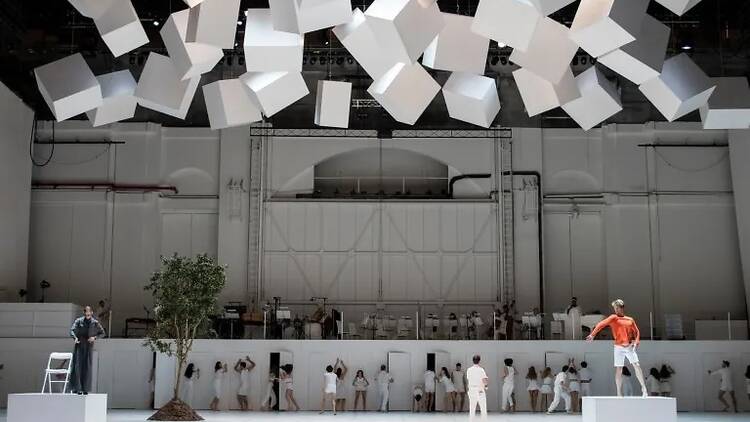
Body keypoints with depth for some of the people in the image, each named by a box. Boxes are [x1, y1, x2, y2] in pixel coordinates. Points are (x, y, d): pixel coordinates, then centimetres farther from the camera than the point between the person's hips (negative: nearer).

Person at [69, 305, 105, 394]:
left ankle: (85, 389, 6)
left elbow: (102, 333, 10)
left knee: (87, 368, 1)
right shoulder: (79, 321, -1)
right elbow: (72, 330, -11)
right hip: (79, 346, -1)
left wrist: (95, 337, -9)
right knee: (77, 366, -5)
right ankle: (77, 388, -2)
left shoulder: (95, 323, 2)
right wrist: (75, 338, -32)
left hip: (89, 347, 1)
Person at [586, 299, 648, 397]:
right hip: (619, 347, -2)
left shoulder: (630, 320, 11)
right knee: (618, 370, -1)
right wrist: (592, 335, -21)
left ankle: (644, 388, -3)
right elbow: (601, 324, -10)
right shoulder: (613, 318, 1)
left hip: (630, 347, 2)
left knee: (636, 365, -9)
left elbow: (636, 331, 17)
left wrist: (637, 341, -3)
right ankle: (619, 393, 3)